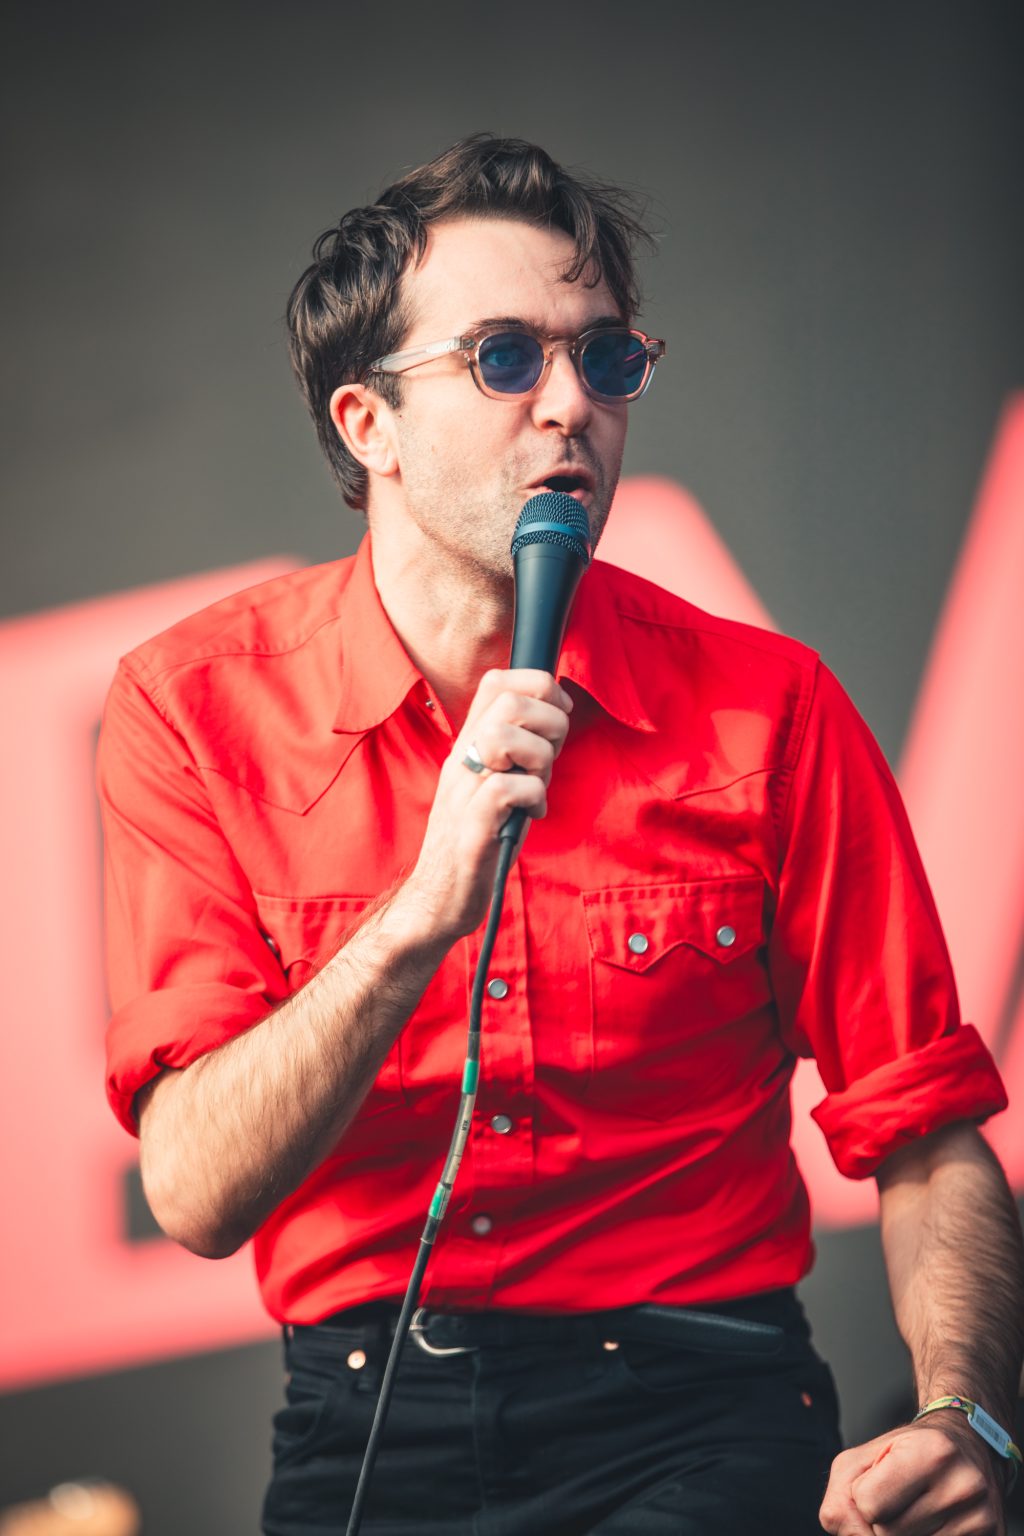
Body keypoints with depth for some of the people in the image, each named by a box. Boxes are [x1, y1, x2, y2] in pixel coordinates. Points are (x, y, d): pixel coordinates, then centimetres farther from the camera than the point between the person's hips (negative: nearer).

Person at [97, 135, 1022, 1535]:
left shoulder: (766, 709, 4)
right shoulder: (199, 708, 2)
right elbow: (197, 1195, -7)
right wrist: (421, 918, -21)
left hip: (701, 1420, -3)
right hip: (367, 1423, 3)